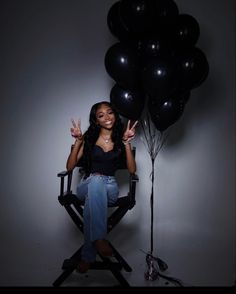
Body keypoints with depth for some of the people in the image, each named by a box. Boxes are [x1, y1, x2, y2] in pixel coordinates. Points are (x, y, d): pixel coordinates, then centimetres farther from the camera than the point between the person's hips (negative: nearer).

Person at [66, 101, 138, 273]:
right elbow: (70, 167, 4)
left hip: (110, 188, 0)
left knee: (91, 202, -38)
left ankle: (87, 256, -36)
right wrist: (78, 141, -7)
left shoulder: (121, 139, 11)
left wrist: (127, 143, -8)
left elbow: (132, 170, 2)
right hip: (87, 185, 0)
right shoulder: (89, 138, 10)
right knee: (96, 180, -40)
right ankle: (99, 239, -49)